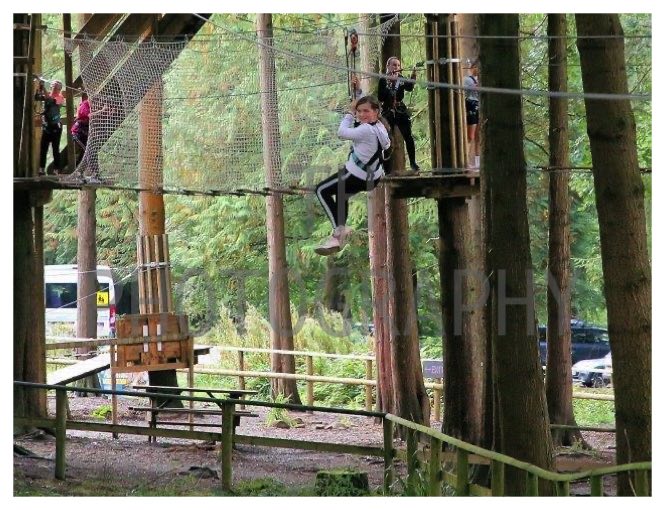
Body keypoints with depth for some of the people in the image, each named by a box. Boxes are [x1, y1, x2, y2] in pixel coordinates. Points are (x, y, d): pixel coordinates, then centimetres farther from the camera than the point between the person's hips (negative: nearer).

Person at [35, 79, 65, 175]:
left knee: (56, 149, -3)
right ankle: (41, 169, 4)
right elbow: (37, 97, -5)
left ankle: (57, 170, -2)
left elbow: (50, 100, -23)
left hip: (56, 126, -4)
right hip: (46, 125, 4)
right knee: (43, 148, 2)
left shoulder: (60, 98, -4)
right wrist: (39, 87, -18)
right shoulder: (47, 96, 8)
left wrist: (43, 87, -25)